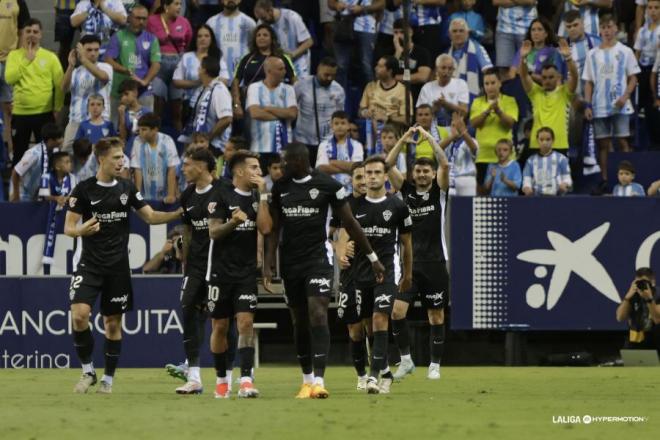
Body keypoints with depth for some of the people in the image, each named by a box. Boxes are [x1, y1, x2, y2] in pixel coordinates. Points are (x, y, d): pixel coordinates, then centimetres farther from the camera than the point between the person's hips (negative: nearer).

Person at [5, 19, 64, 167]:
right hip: (20, 113, 1)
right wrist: (26, 60, -14)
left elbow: (60, 85, 1)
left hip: (45, 113, -1)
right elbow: (10, 78, -13)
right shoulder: (14, 55, 2)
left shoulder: (50, 57, 1)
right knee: (19, 154, 8)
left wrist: (58, 109, -3)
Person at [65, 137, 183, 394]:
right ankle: (88, 371, -1)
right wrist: (81, 230, -27)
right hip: (90, 264, -3)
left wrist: (179, 214, -4)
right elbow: (68, 228, -4)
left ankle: (108, 378, 15)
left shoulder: (127, 189, 6)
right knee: (79, 314, -18)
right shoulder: (84, 189, -4)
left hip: (118, 267, 3)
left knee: (113, 322, 5)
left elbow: (150, 217, 10)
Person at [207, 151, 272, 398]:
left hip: (247, 272, 2)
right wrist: (233, 222, -26)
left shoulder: (257, 198, 9)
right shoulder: (222, 197, -3)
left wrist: (262, 195, -6)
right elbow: (213, 232, -9)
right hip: (221, 271, -2)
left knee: (246, 322, -11)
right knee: (220, 327, 5)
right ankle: (221, 380, 19)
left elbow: (266, 228, -5)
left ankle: (246, 380, -18)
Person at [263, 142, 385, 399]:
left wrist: (373, 258, 6)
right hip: (290, 260, 4)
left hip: (318, 257, -4)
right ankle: (307, 380, 22)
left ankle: (318, 381, -24)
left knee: (317, 315, -17)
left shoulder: (327, 185, -5)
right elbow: (274, 229, 11)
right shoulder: (280, 187, 7)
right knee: (299, 322, 9)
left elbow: (349, 223, 2)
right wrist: (267, 265, 4)